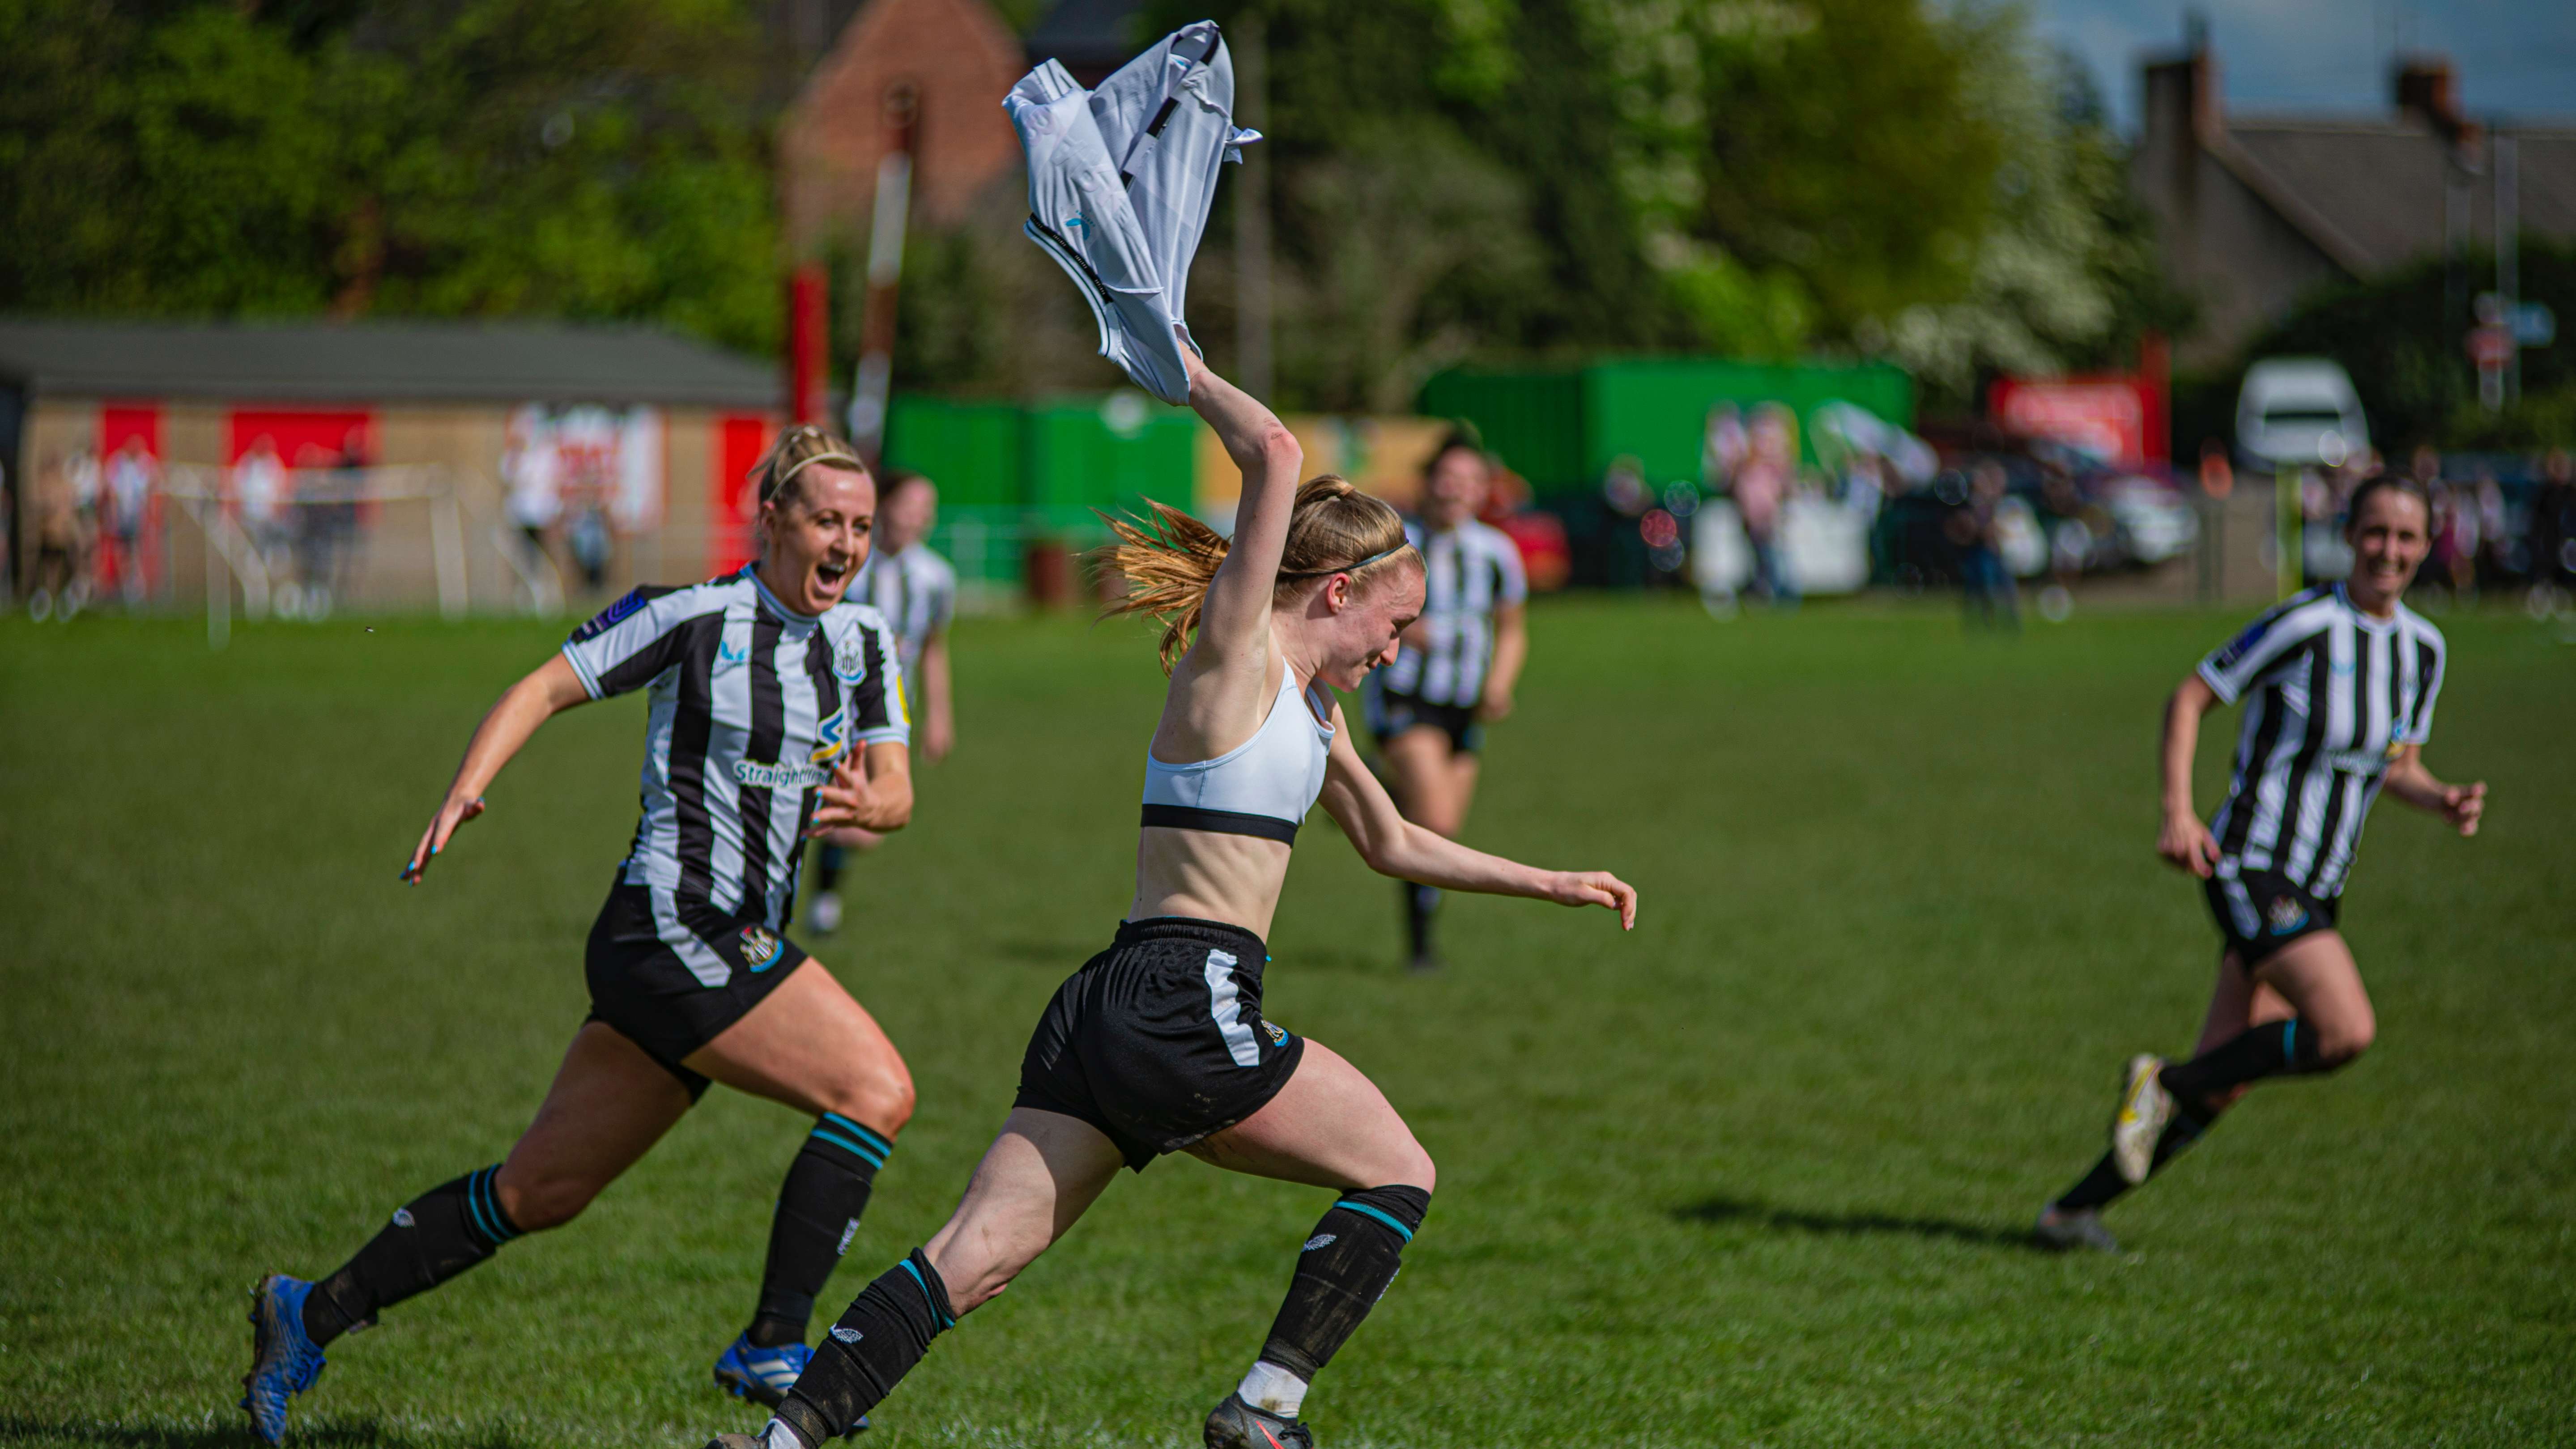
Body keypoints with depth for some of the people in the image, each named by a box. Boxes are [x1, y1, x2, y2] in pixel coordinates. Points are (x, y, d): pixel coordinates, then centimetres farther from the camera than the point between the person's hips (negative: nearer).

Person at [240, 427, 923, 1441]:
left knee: (542, 1189, 12)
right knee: (876, 1092, -18)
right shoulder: (697, 616, -8)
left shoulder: (863, 641, 11)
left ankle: (312, 1316, 21)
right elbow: (546, 687, -4)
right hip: (671, 930, -8)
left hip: (743, 947, 8)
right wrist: (465, 790, -18)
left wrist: (870, 804, -19)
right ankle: (773, 1345, -13)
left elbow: (895, 789, 6)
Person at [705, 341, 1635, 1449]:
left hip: (1105, 1020, 9)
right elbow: (1273, 453, -15)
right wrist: (1185, 370, -1)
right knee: (1398, 1173, 6)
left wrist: (1549, 884, 39)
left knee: (974, 1258, -2)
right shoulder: (1234, 651, -4)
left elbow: (1391, 844, 38)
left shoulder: (1310, 704, 24)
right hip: (1184, 1007, -9)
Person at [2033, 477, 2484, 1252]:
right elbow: (2190, 697, -7)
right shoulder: (2304, 624, -13)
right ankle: (2165, 1083, -5)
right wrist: (2178, 810, -18)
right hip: (2252, 866, -7)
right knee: (2348, 1030, -24)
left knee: (2223, 1085, 6)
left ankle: (2075, 1209, 19)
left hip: (2315, 890, 7)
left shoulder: (2423, 648, 9)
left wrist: (2445, 802, -1)